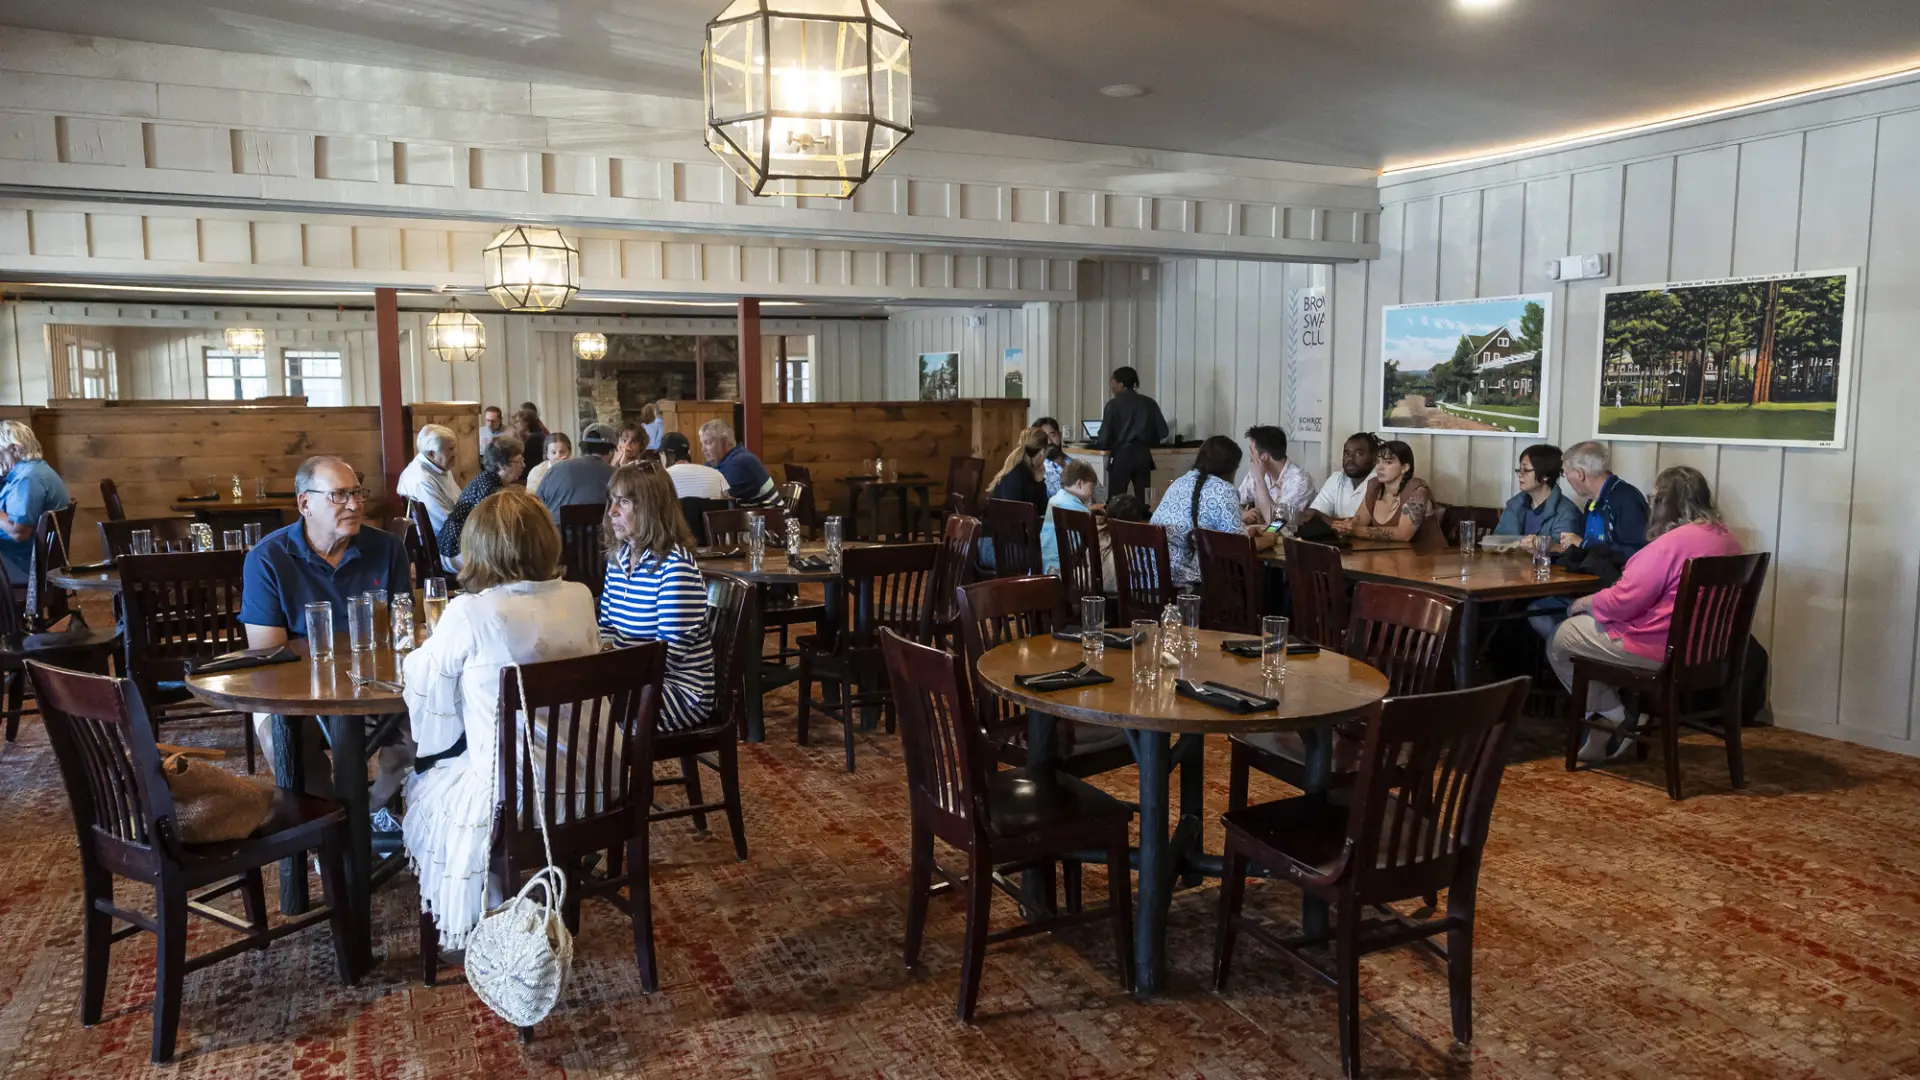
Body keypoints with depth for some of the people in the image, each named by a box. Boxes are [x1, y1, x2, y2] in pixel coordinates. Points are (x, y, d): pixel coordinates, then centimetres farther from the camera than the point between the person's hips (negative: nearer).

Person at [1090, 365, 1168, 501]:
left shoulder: (1114, 404, -5)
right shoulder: (1150, 403, 7)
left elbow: (1105, 436, -8)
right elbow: (1163, 432, 4)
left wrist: (1095, 444, 13)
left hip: (1121, 455, -4)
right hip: (1143, 455, 4)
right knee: (1143, 499, 6)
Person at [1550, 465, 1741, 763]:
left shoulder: (1671, 543, -23)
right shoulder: (1727, 539, 6)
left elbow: (1622, 602, -21)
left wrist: (1586, 602, -1)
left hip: (1663, 649, -10)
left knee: (1561, 639, 4)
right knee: (1585, 626, 24)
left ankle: (1614, 720, 11)